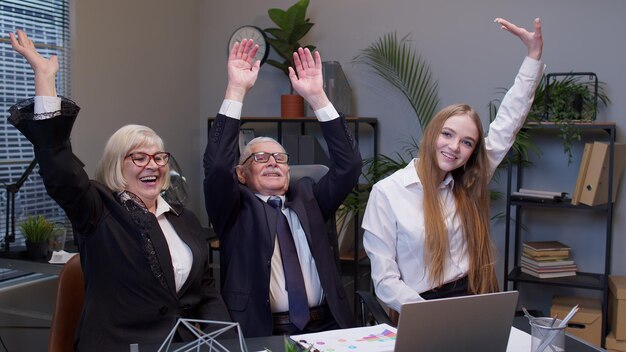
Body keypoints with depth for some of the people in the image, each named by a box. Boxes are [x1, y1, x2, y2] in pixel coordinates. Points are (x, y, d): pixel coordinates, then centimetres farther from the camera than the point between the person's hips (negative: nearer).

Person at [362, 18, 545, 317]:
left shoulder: (468, 184, 11)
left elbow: (507, 123, 14)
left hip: (477, 309, 5)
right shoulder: (387, 192, -4)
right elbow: (384, 278, -5)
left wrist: (534, 56, 12)